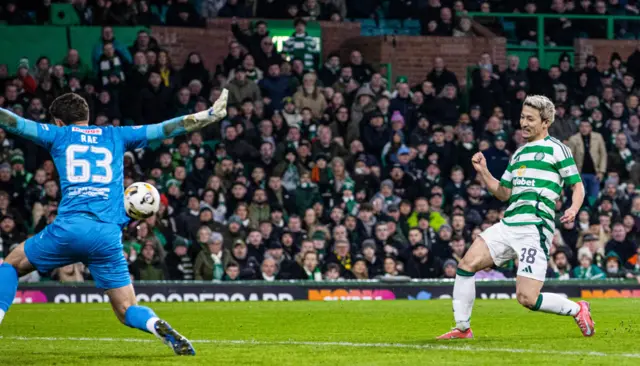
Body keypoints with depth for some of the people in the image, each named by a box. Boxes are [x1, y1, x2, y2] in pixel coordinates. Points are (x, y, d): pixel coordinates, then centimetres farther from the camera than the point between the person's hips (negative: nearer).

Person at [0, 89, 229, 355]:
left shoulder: (58, 134, 15)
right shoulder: (116, 136, 20)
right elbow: (166, 129, 23)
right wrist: (211, 115, 31)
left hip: (69, 227, -2)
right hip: (109, 236, 2)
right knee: (127, 311, 8)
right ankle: (160, 328, -24)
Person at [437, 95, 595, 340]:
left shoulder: (557, 149, 1)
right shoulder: (519, 153, 22)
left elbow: (578, 185, 2)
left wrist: (573, 209, -18)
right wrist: (483, 172, 12)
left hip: (535, 229, -7)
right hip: (508, 225, 7)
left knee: (526, 298, -14)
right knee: (467, 264, -5)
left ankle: (577, 309, 10)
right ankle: (462, 328, 5)